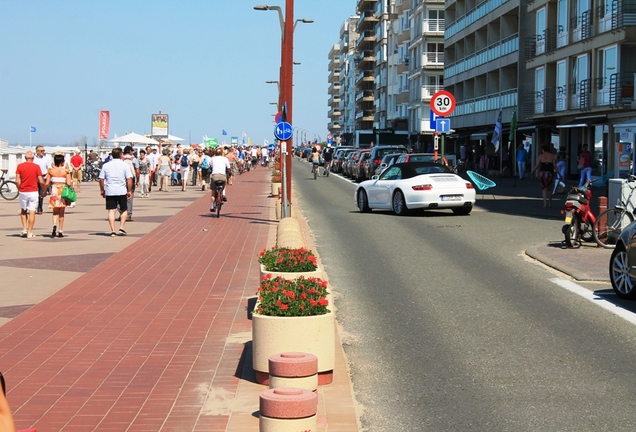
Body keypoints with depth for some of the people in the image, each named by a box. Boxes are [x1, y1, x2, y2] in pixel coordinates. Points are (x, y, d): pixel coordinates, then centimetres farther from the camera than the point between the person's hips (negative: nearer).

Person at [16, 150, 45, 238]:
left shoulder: (20, 166, -1)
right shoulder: (36, 166, -5)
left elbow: (17, 181, -6)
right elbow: (41, 181, -8)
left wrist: (19, 189, 11)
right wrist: (44, 189, 9)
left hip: (23, 191, 2)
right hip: (33, 192, -2)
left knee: (23, 211, 20)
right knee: (32, 212, 1)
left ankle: (24, 229, 10)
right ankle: (30, 233, 0)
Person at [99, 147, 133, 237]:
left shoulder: (106, 165, 4)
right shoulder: (124, 165, -2)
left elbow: (101, 179, 4)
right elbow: (129, 179, -7)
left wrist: (102, 190, 15)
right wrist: (129, 191, 1)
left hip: (110, 192, 1)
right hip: (122, 191, -1)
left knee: (111, 211, 3)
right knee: (124, 210, 14)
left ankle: (113, 231, -1)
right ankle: (121, 228, 4)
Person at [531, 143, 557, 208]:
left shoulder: (540, 156, -2)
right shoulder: (552, 156, 1)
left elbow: (537, 166, -4)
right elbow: (554, 165, -3)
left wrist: (532, 171, 11)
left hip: (542, 173, -1)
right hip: (550, 173, 1)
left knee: (544, 188, 8)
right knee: (549, 188, 19)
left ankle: (545, 203, -6)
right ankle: (550, 203, 25)